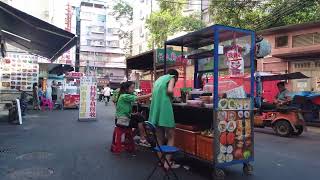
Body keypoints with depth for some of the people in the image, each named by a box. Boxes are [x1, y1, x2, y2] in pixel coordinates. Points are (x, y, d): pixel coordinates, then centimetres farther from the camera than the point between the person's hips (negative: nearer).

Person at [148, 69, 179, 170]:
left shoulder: (159, 79, 26)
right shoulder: (172, 77, 7)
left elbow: (155, 94, 18)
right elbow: (170, 90, -12)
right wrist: (172, 96, 9)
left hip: (155, 109, 7)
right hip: (164, 108, -6)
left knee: (160, 138, 14)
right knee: (170, 137, 3)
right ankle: (167, 162, 0)